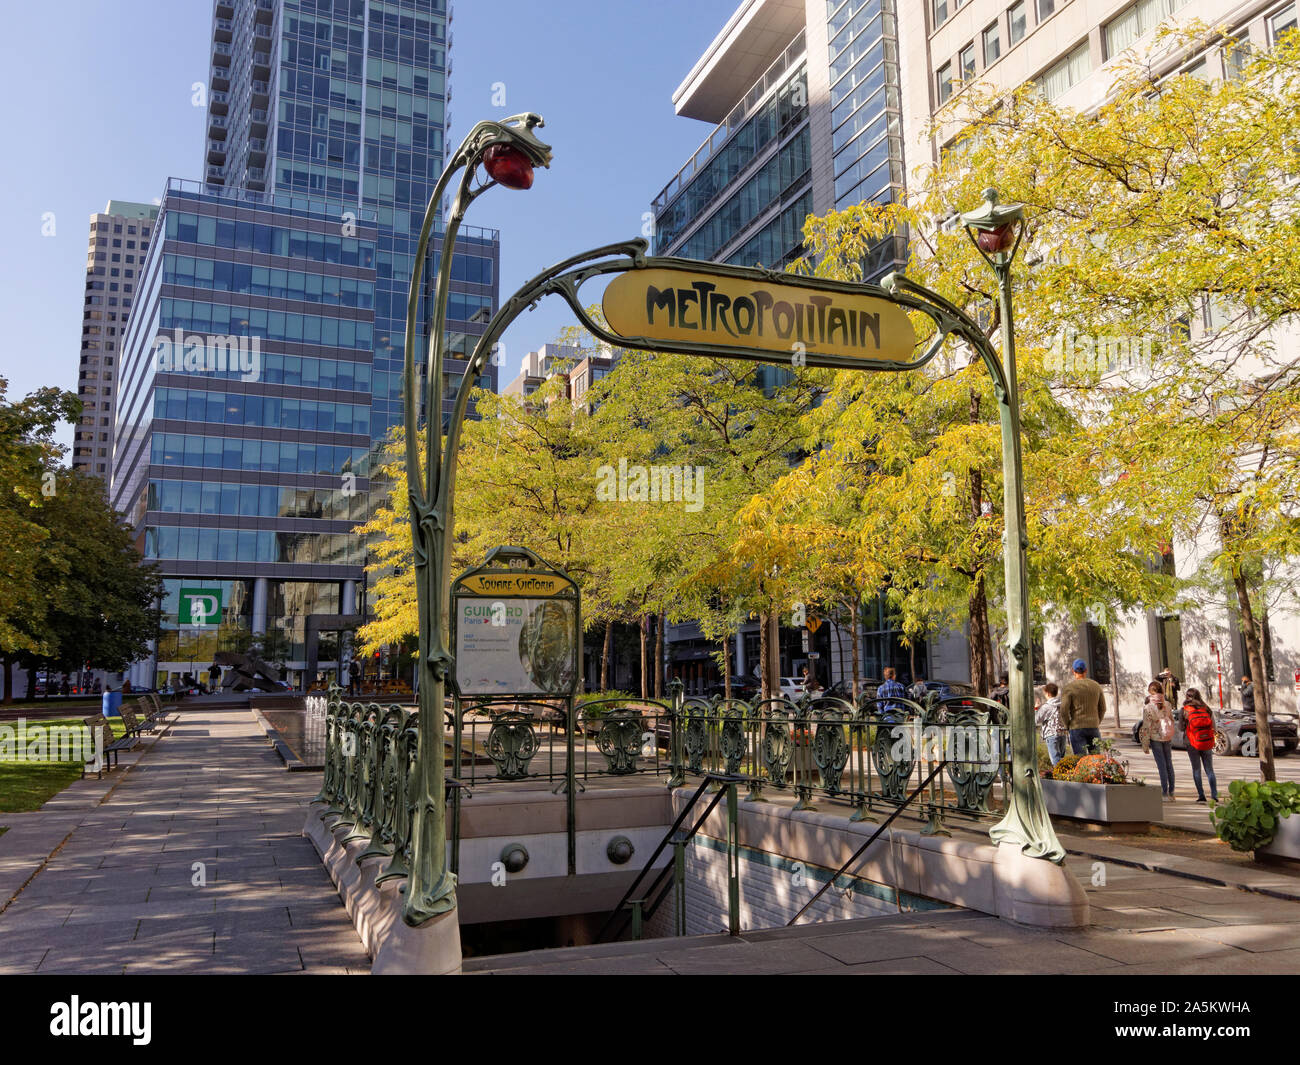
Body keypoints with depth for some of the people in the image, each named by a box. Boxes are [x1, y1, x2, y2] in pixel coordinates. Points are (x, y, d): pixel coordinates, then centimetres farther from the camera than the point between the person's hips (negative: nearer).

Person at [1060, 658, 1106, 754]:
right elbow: (1103, 708, 10)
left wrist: (1068, 725, 2)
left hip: (1077, 728, -4)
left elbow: (1064, 710, -12)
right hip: (1094, 727, 4)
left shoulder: (1069, 688, -7)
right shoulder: (1096, 686, 7)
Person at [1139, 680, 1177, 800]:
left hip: (1155, 737, -4)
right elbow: (1172, 721, 8)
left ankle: (1165, 792, 3)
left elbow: (1147, 727, -14)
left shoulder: (1147, 706, -15)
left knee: (1161, 765, 1)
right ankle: (1171, 792, 18)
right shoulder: (1167, 704, 0)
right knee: (1169, 763, 13)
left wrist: (1145, 744, -7)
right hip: (1168, 737, 4)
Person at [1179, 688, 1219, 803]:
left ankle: (1201, 795, 4)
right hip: (1208, 743, 2)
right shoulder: (1206, 709, -1)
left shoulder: (1185, 710, -7)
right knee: (1209, 769, 10)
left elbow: (1181, 727, -2)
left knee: (1196, 770, 8)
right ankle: (1214, 794, 1)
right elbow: (1213, 726, 2)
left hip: (1193, 744, -2)